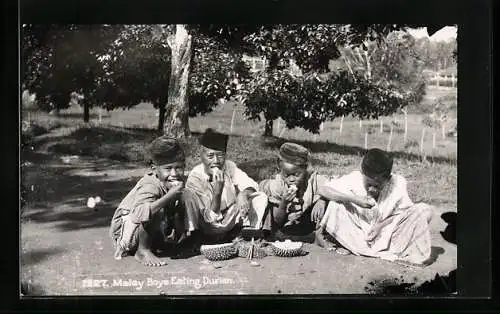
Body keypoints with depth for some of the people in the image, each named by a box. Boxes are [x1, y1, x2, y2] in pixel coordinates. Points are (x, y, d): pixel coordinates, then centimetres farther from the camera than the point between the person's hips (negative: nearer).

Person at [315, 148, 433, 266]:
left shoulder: (398, 183, -15)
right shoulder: (354, 179, -14)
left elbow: (406, 212, -11)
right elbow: (325, 190, -18)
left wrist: (382, 225, -21)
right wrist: (353, 199, -28)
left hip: (387, 233, 0)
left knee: (424, 210, -21)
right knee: (336, 203, -22)